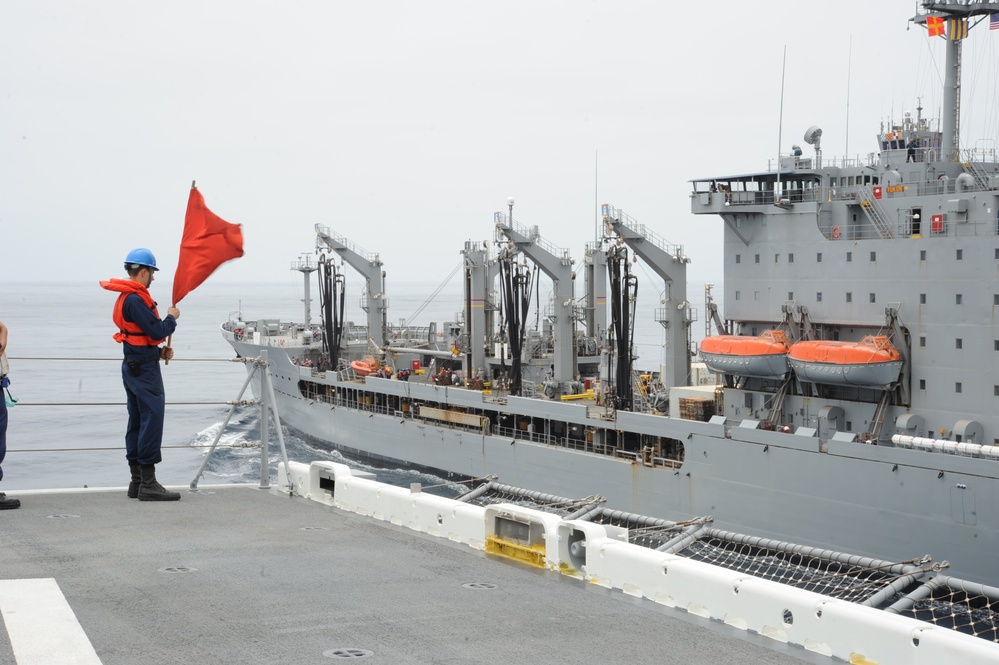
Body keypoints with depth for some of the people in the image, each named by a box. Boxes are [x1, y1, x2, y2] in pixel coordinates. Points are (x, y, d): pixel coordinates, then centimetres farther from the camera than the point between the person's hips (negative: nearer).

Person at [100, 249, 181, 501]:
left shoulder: (126, 298, 14)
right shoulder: (135, 300, -18)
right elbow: (157, 331, -21)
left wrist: (159, 352, 9)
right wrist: (172, 318, -3)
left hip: (132, 365, 11)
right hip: (144, 369, -11)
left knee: (137, 422, 12)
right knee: (151, 421, -9)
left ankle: (137, 481, 17)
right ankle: (148, 483, -9)